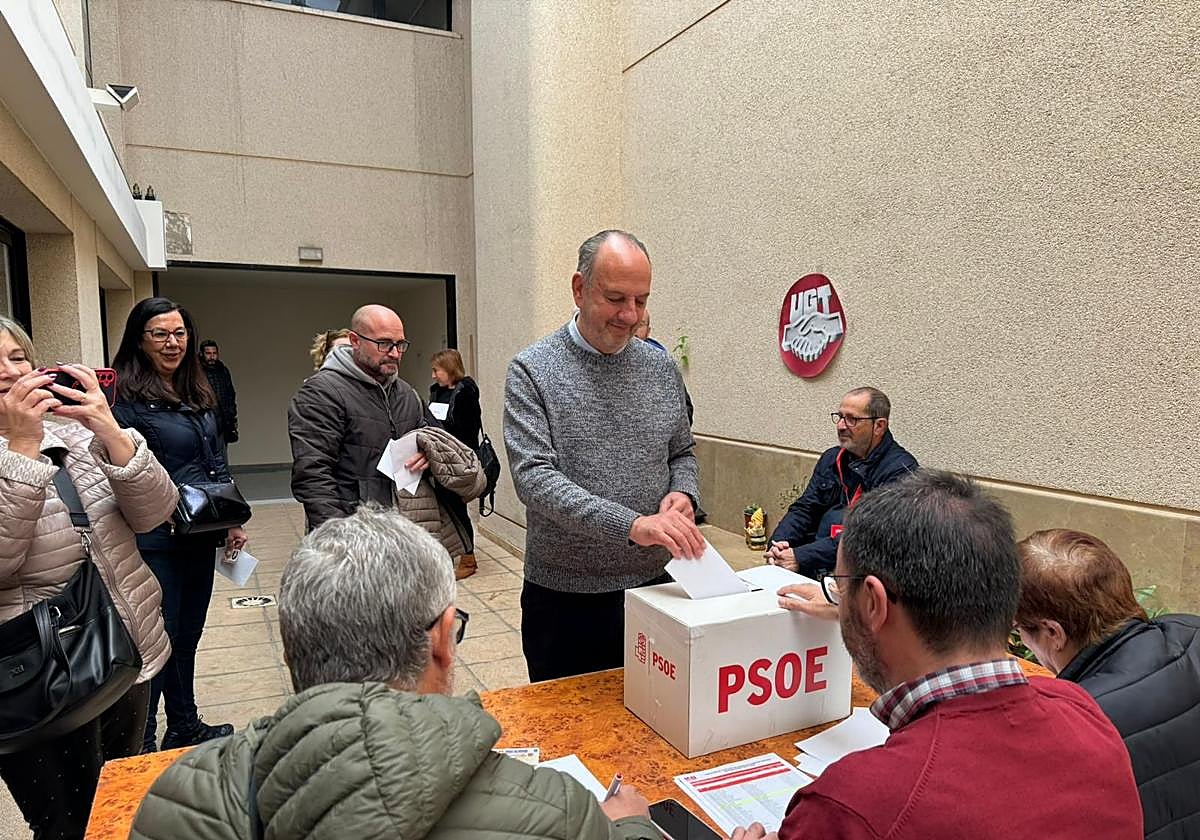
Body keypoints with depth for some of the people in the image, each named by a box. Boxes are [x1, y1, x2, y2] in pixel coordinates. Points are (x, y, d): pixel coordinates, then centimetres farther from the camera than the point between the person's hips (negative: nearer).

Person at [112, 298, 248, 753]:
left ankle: (184, 727, 35)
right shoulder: (127, 394, -11)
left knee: (188, 634, 18)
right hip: (154, 540, -7)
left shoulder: (199, 393, 11)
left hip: (201, 538, 7)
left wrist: (231, 521, 10)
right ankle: (141, 745, 19)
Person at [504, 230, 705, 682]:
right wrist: (631, 525, -32)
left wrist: (683, 492, -9)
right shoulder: (533, 370, -11)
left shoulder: (661, 367, 4)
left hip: (653, 585, 4)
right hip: (565, 595, -3)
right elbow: (533, 477, -21)